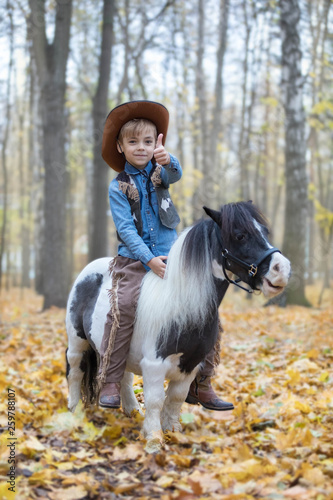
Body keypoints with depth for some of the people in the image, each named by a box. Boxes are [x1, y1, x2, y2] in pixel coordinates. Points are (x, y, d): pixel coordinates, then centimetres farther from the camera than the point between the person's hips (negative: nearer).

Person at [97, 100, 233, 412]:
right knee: (124, 307, -26)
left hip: (169, 256, 3)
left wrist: (167, 160, -40)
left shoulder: (159, 172, 8)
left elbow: (174, 175, -17)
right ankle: (109, 383, -15)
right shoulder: (118, 187, 1)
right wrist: (149, 259, -20)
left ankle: (200, 385, 3)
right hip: (134, 259, -3)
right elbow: (126, 228, -8)